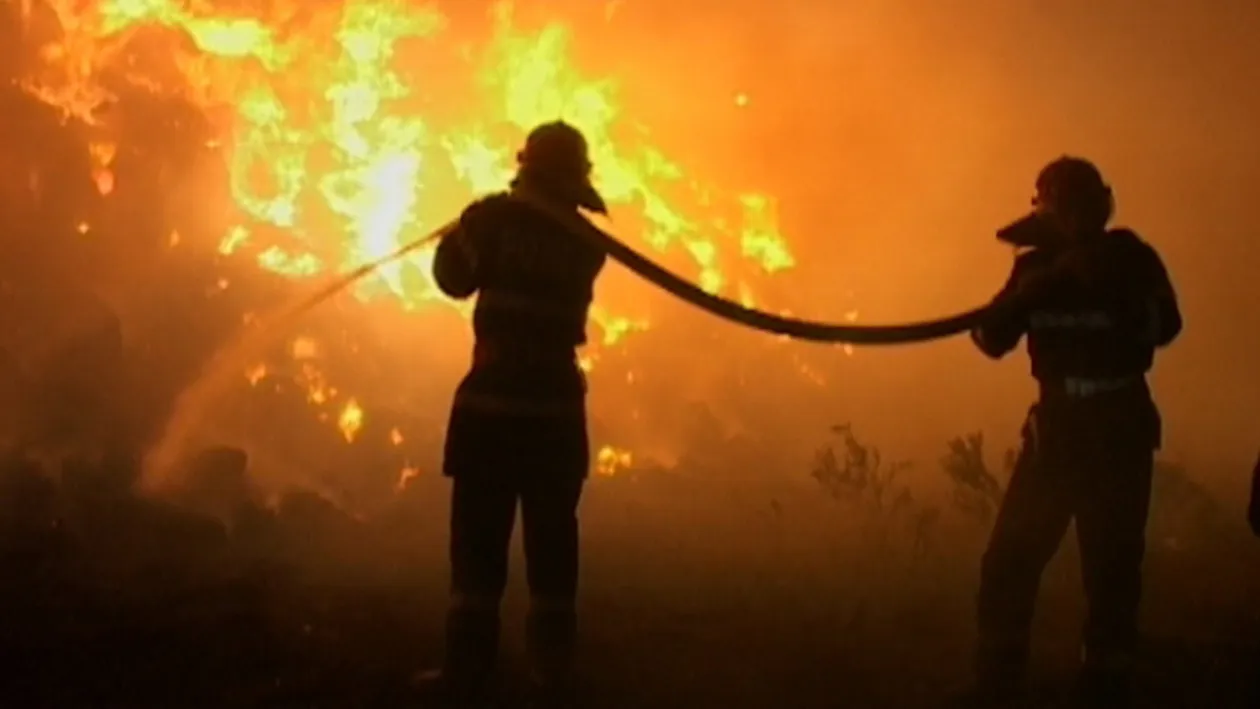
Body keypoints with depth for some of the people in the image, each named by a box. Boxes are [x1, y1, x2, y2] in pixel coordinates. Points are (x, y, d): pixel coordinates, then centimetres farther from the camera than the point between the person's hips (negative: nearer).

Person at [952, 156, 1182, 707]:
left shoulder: (1129, 258, -5)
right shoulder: (1036, 266, 4)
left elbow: (1163, 326, -17)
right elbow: (993, 340, -1)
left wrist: (1103, 279, -25)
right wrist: (1030, 292, -17)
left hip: (1120, 431, -3)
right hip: (1056, 429, 3)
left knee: (1111, 568, -3)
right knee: (1009, 561, 1)